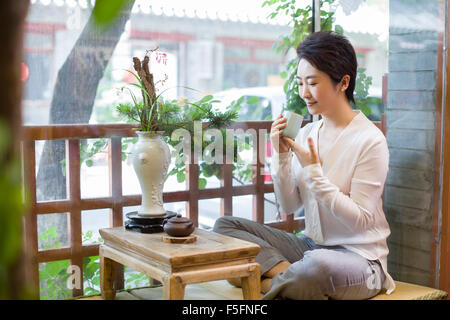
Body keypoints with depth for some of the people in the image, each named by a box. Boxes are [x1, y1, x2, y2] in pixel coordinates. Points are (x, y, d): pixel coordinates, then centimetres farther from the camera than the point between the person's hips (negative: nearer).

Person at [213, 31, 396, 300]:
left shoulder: (370, 141, -12)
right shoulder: (307, 133, 6)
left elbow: (359, 220, -15)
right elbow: (289, 205, 7)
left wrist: (314, 172, -20)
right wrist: (281, 157, -8)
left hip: (360, 256, -6)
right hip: (310, 246, 7)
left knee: (318, 265, -42)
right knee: (224, 225, -6)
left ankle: (264, 283, -14)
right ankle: (288, 271, -22)